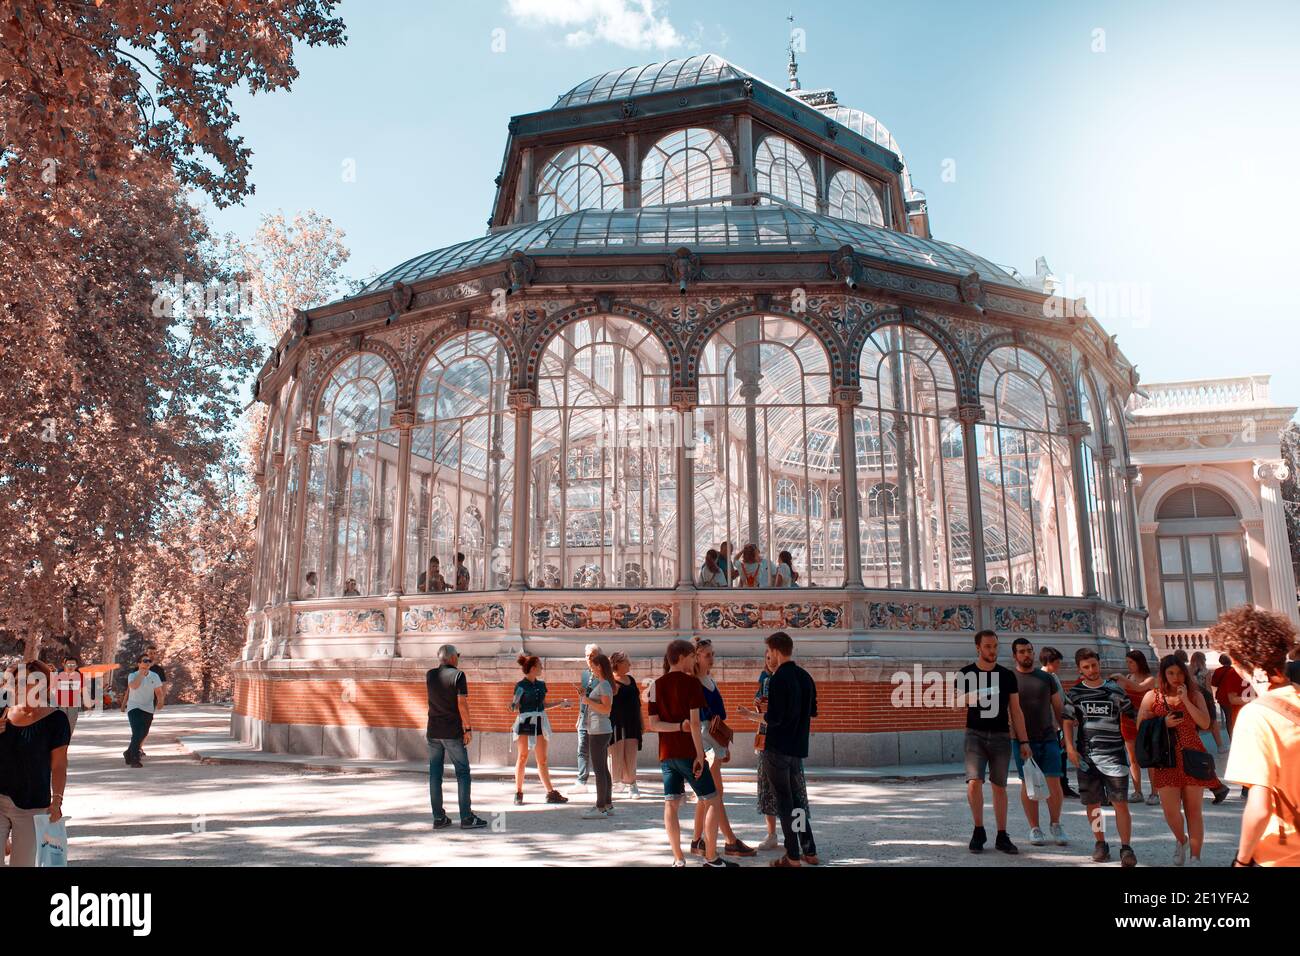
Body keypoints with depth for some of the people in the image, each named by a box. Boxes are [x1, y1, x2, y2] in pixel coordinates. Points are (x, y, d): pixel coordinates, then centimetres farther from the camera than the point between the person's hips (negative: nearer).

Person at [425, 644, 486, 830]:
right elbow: (462, 703, -15)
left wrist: (444, 664, 23)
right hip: (453, 732, -5)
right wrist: (468, 728, -11)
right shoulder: (458, 675, -9)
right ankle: (466, 818, 0)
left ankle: (439, 818, 9)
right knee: (463, 773, 2)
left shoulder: (430, 675, 6)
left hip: (433, 731, 5)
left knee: (435, 774, 7)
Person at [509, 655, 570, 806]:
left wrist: (561, 703, 19)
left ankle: (551, 793, 8)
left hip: (540, 723, 5)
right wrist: (514, 705, -26)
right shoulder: (521, 685, -6)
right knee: (522, 757, -2)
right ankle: (518, 793, 6)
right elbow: (514, 708, -4)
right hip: (524, 722, -5)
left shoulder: (541, 684, 12)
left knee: (542, 760, 7)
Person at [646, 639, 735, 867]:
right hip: (689, 753, -5)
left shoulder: (657, 685, 7)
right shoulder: (691, 682, -8)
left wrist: (678, 726, -5)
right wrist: (700, 754, -12)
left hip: (667, 754, 5)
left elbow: (653, 724, 0)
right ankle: (711, 858, 8)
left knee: (671, 805, 7)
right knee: (712, 801, 7)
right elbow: (694, 722, -14)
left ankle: (678, 859, 6)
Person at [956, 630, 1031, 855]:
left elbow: (1016, 711, 8)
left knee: (999, 787, 6)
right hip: (976, 734, -2)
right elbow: (959, 702, -2)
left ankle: (1002, 837, 17)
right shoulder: (966, 674, 3)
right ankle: (979, 831, 4)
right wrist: (974, 696, -24)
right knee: (974, 782, -13)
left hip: (1001, 736, 2)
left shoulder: (1008, 676, 7)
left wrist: (1024, 742, 4)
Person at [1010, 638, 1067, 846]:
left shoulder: (1046, 677, 9)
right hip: (1023, 740, -2)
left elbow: (1058, 708, 13)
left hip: (1048, 737, 2)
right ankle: (1034, 828, 13)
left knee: (1054, 782, -1)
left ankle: (1055, 824, 17)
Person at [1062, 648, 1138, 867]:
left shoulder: (1115, 690, 6)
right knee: (1092, 803, 8)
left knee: (1121, 802, -8)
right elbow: (1068, 722, 7)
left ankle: (1126, 847, -1)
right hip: (1086, 756, 1)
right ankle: (1101, 844, 23)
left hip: (1114, 754, -1)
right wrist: (1070, 746, -6)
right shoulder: (1074, 693, 6)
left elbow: (1132, 716, 13)